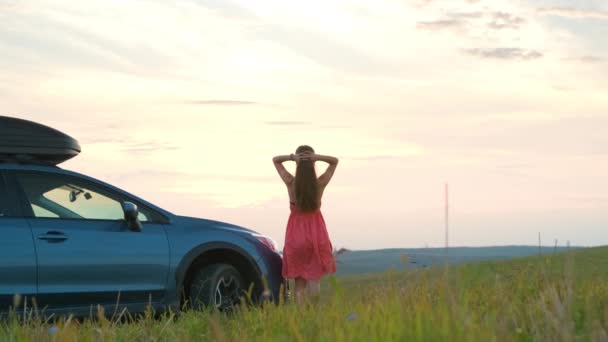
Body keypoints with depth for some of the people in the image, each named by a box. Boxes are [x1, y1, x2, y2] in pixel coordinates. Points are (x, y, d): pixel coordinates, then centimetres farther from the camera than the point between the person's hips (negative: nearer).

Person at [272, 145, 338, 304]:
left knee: (300, 283, 6)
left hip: (296, 234, 0)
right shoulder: (320, 183, -7)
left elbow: (275, 160, 6)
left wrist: (291, 157, -14)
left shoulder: (290, 182, -8)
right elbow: (334, 161, 7)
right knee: (314, 280, 4)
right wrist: (318, 157, -12)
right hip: (316, 232, 0)